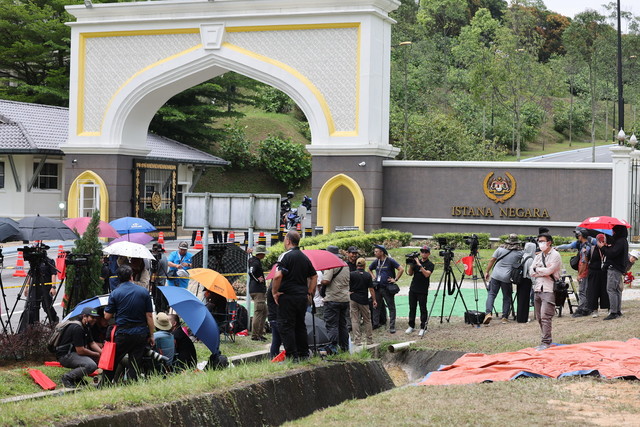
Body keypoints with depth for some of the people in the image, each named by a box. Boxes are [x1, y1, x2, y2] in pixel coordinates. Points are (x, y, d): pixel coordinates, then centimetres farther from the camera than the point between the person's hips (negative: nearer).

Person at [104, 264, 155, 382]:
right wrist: (151, 335, 9)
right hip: (141, 334, 2)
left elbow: (107, 316, -2)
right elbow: (149, 316, 2)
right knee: (136, 363, 6)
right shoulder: (144, 292, 1)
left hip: (123, 334, -2)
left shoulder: (115, 293, -5)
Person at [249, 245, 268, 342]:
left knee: (264, 311, 16)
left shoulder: (256, 261, 17)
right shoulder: (256, 262, -14)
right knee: (258, 312, -9)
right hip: (257, 291, -11)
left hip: (260, 291, 11)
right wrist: (258, 280, -16)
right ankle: (254, 335, -7)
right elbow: (251, 272, -30)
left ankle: (260, 333, 20)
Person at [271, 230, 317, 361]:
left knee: (285, 326, -3)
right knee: (300, 325, 16)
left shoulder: (286, 256, -11)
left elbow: (278, 276, -22)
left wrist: (274, 292, -11)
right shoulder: (305, 257, 13)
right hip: (302, 297, 7)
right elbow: (313, 277, 20)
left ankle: (292, 355, -7)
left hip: (288, 296, -7)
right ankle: (304, 354, 19)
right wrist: (310, 293, 22)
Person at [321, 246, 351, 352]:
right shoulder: (345, 265, 13)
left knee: (331, 325, -5)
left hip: (333, 299, -8)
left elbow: (326, 281, -21)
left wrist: (321, 281, -1)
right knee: (343, 324, 15)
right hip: (345, 299, 8)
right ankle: (345, 347, 19)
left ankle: (333, 347, -9)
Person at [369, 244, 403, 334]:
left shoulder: (390, 261, -10)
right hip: (377, 288, 6)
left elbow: (401, 269, -14)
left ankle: (392, 327, 3)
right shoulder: (376, 262, 8)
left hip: (387, 288, -6)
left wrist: (395, 279, -13)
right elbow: (369, 269, 27)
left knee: (391, 307, 1)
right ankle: (375, 324, 20)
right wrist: (373, 277, 13)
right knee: (376, 307, 10)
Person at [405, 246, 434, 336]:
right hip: (413, 289, 5)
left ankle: (423, 328, 1)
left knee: (423, 309, -3)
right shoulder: (416, 261, 10)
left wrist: (419, 265, -25)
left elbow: (427, 274, -20)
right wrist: (410, 264, -7)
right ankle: (411, 326, 20)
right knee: (412, 308, 10)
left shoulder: (430, 264, -4)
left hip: (423, 291, -5)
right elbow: (410, 273, 8)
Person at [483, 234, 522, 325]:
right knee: (507, 298, 13)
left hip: (495, 276, 1)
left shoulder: (500, 249, 2)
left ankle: (488, 313, -14)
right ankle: (505, 317, 14)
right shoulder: (519, 253, -2)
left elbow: (491, 261, 5)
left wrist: (487, 272, 13)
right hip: (507, 278, -1)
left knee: (491, 294, 4)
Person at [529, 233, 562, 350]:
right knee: (539, 318, 7)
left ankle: (545, 342, -15)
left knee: (545, 317, -15)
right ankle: (546, 340, 14)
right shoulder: (539, 256, 18)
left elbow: (548, 271, -16)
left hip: (549, 290, -8)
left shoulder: (555, 255, -4)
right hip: (538, 289, 8)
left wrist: (537, 269, 0)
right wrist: (544, 271, -5)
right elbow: (531, 272, 8)